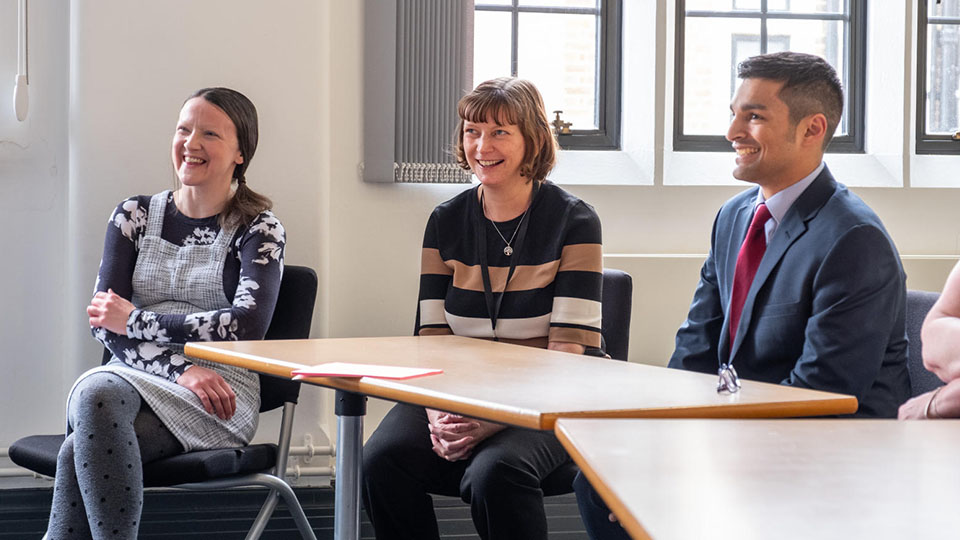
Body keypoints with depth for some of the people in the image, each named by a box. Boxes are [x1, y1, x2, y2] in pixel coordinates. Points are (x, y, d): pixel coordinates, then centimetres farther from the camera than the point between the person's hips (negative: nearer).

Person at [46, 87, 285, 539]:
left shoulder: (258, 228, 4)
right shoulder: (133, 216, 13)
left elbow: (249, 325, -13)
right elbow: (104, 324, 3)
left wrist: (134, 320, -8)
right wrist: (181, 369, -15)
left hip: (219, 395, -3)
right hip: (131, 376, 3)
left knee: (83, 452, -31)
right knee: (96, 393, -35)